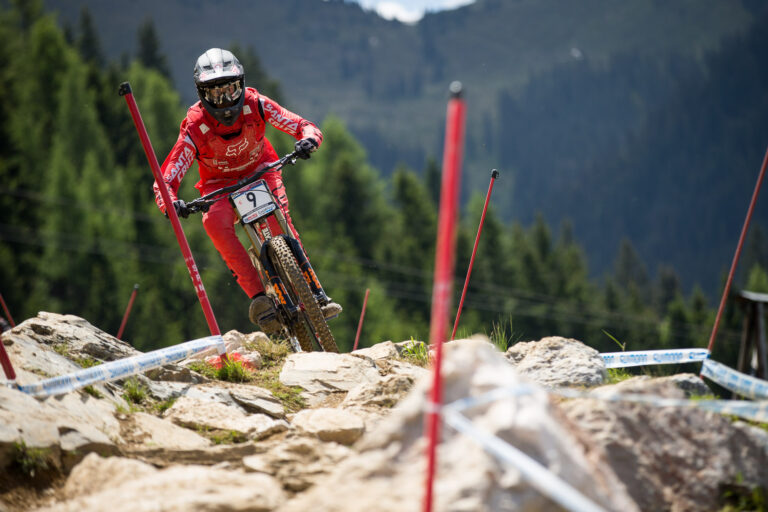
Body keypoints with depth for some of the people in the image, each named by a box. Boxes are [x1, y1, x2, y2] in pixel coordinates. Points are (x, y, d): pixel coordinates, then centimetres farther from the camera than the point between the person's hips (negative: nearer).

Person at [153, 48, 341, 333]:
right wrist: (171, 203, -50)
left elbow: (304, 127, -21)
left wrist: (308, 139, -45)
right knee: (215, 223, -33)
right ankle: (258, 297, -34)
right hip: (220, 183, -1)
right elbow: (166, 179, -28)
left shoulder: (255, 105, -22)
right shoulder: (195, 128, -26)